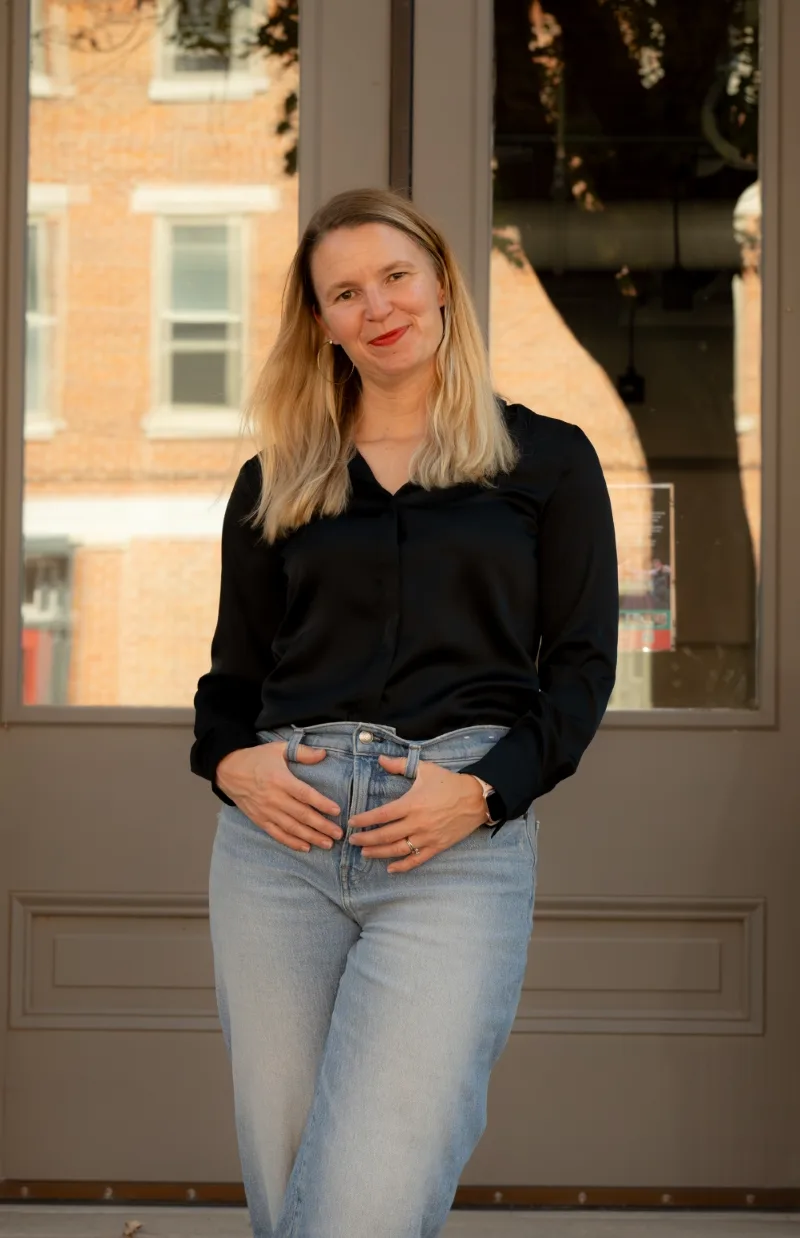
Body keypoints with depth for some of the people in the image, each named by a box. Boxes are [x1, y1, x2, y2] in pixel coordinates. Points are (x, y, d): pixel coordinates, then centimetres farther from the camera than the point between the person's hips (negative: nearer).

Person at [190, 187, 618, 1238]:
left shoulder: (546, 459, 11)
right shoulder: (276, 481, 17)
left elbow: (581, 661, 6)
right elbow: (234, 665, 18)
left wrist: (483, 787, -10)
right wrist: (229, 760, -4)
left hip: (463, 847, -3)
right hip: (281, 829, 3)